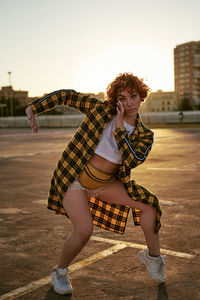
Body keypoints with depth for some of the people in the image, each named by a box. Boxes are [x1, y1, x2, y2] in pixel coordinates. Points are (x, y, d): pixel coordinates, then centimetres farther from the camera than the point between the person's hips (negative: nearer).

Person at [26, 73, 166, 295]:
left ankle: (153, 257, 20)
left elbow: (132, 161, -21)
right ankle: (60, 272, 11)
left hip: (105, 183, 4)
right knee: (84, 230, -20)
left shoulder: (145, 135, -3)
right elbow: (67, 95, -4)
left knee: (149, 205, -6)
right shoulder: (103, 110, -10)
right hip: (74, 178, -4)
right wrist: (34, 108, -7)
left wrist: (119, 127, -22)